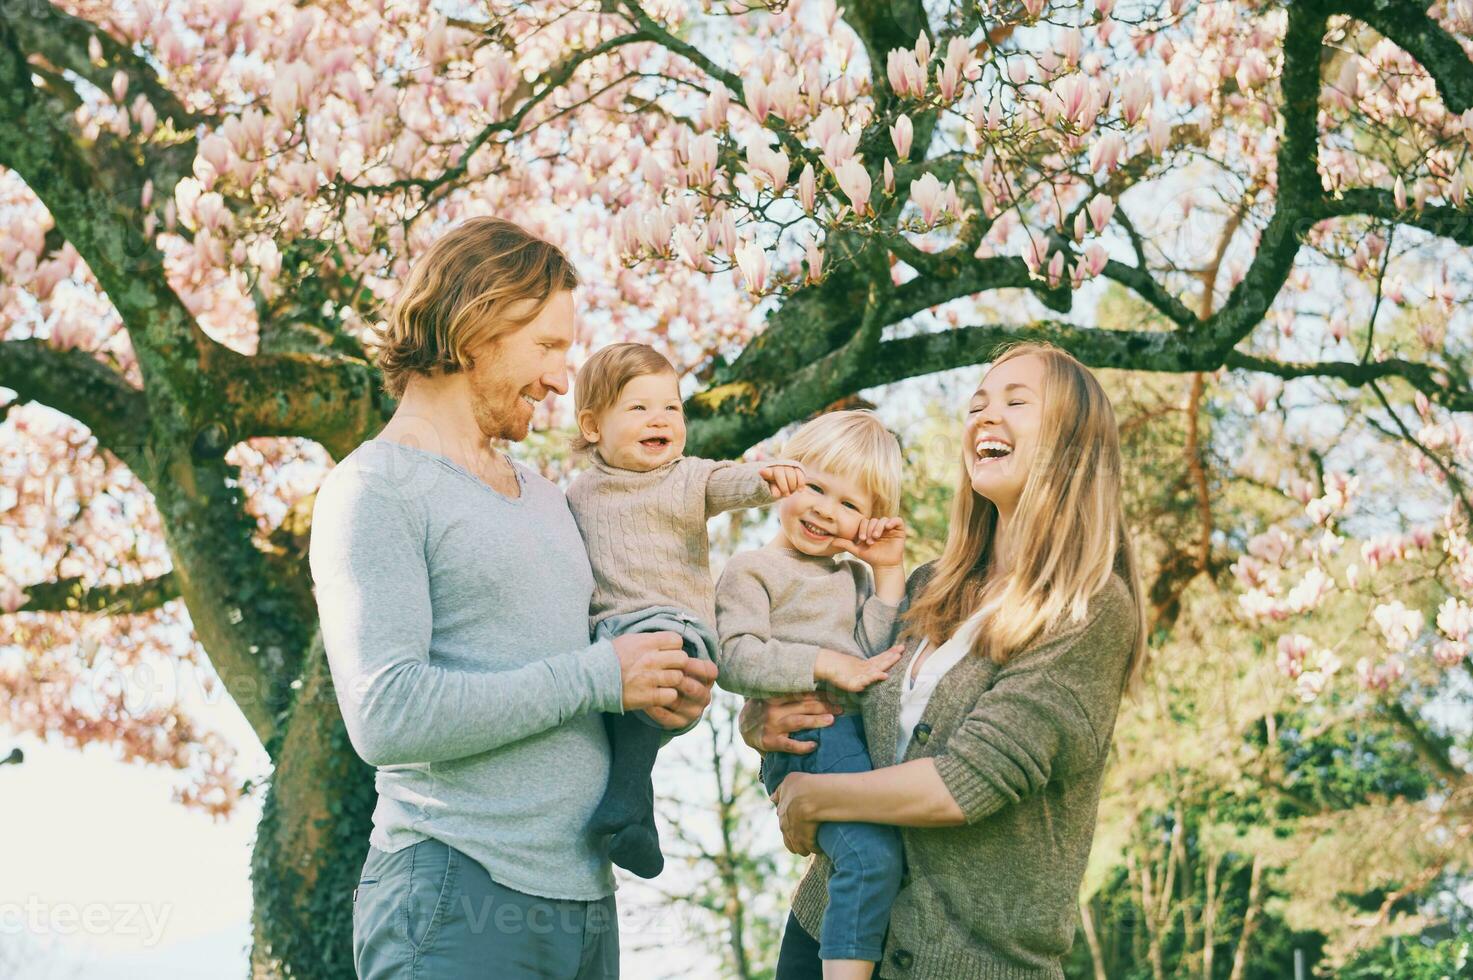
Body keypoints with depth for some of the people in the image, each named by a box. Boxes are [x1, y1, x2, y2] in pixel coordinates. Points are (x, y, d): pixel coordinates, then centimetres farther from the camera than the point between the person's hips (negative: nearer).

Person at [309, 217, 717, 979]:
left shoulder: (543, 496, 21)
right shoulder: (374, 490, -6)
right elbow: (386, 714, -19)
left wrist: (662, 701, 4)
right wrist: (598, 678, -14)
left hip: (585, 894, 8)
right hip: (458, 897, -8)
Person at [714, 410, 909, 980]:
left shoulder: (857, 576, 26)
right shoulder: (751, 573, 7)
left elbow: (873, 653, 9)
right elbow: (733, 660, -9)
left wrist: (889, 573, 6)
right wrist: (826, 664, -13)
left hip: (872, 732, 7)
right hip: (806, 740, -7)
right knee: (872, 854, -27)